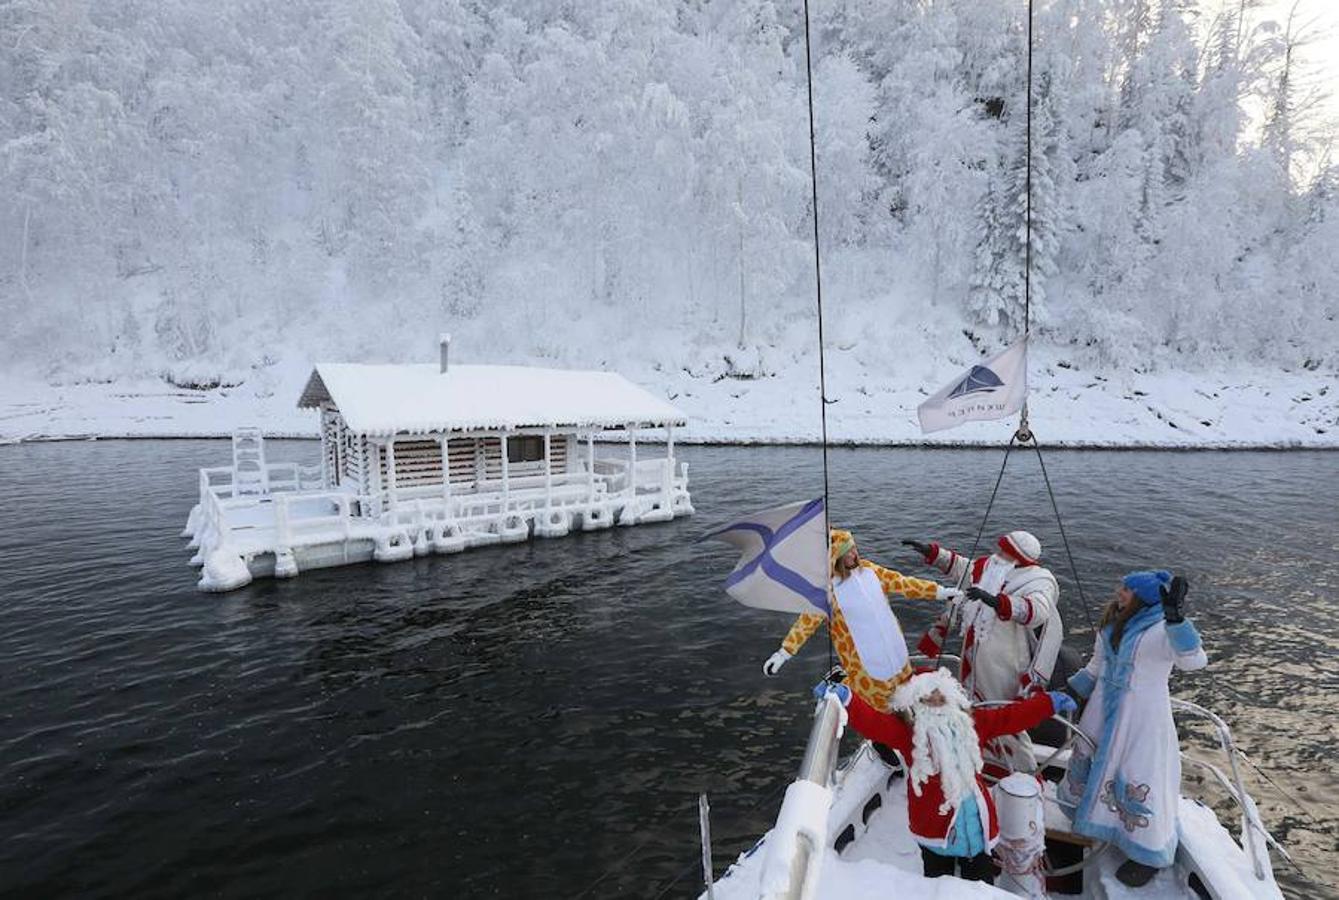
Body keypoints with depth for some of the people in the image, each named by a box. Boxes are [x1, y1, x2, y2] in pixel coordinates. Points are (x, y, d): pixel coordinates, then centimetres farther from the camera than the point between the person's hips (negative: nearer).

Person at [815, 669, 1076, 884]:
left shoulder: (971, 721, 4)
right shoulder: (906, 729, -11)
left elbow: (1010, 717, 10)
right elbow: (873, 723, -26)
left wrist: (1049, 703, 8)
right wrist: (844, 699, -43)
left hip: (975, 817, 4)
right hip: (934, 821, -3)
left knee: (980, 884, 20)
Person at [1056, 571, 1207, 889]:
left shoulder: (1160, 631, -21)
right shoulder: (1112, 624, 0)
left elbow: (1194, 661, -40)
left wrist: (1176, 618, -50)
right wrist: (1069, 693, 14)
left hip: (1142, 721, -8)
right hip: (1103, 714, 8)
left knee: (1139, 782, 4)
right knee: (1089, 762, 23)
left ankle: (1150, 854, 26)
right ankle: (1086, 818, 48)